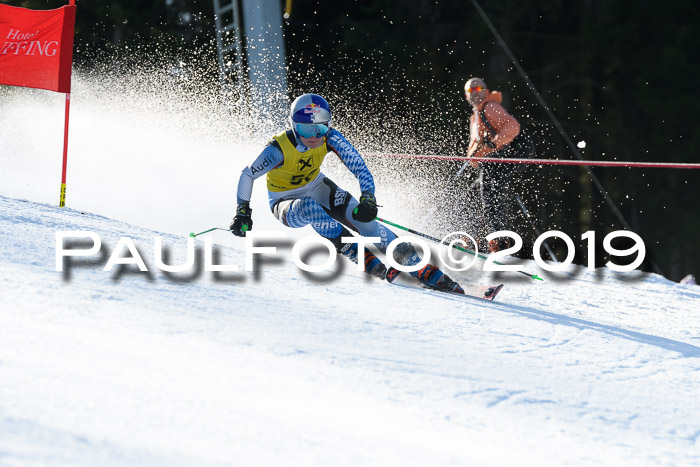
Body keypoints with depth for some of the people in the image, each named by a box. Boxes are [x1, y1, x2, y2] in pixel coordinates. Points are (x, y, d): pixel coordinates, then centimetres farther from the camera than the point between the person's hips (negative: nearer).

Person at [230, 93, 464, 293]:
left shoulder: (330, 138, -21)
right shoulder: (279, 149, -31)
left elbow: (359, 167, -19)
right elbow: (248, 175, -19)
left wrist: (368, 198, -34)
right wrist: (242, 212, -25)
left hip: (316, 187, 3)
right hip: (286, 203, -3)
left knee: (360, 214, -21)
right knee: (310, 207, -40)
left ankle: (423, 270, -21)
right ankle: (362, 257, -33)